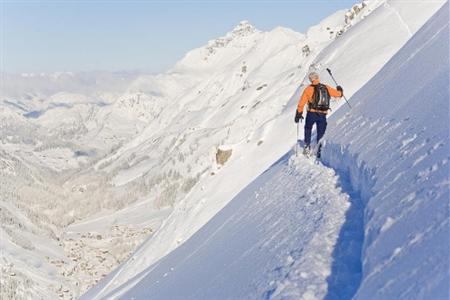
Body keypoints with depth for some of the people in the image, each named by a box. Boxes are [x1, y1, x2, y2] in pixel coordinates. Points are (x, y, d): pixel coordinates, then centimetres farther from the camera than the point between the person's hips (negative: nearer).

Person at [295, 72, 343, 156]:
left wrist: (298, 113, 1)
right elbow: (338, 94, 15)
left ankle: (307, 146, 11)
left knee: (308, 129, 21)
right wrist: (340, 90, 38)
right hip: (323, 115, 2)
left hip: (312, 113, -2)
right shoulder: (326, 88, 5)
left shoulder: (309, 89, -3)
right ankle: (319, 150, 10)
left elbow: (302, 102, -6)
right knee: (320, 133, 13)